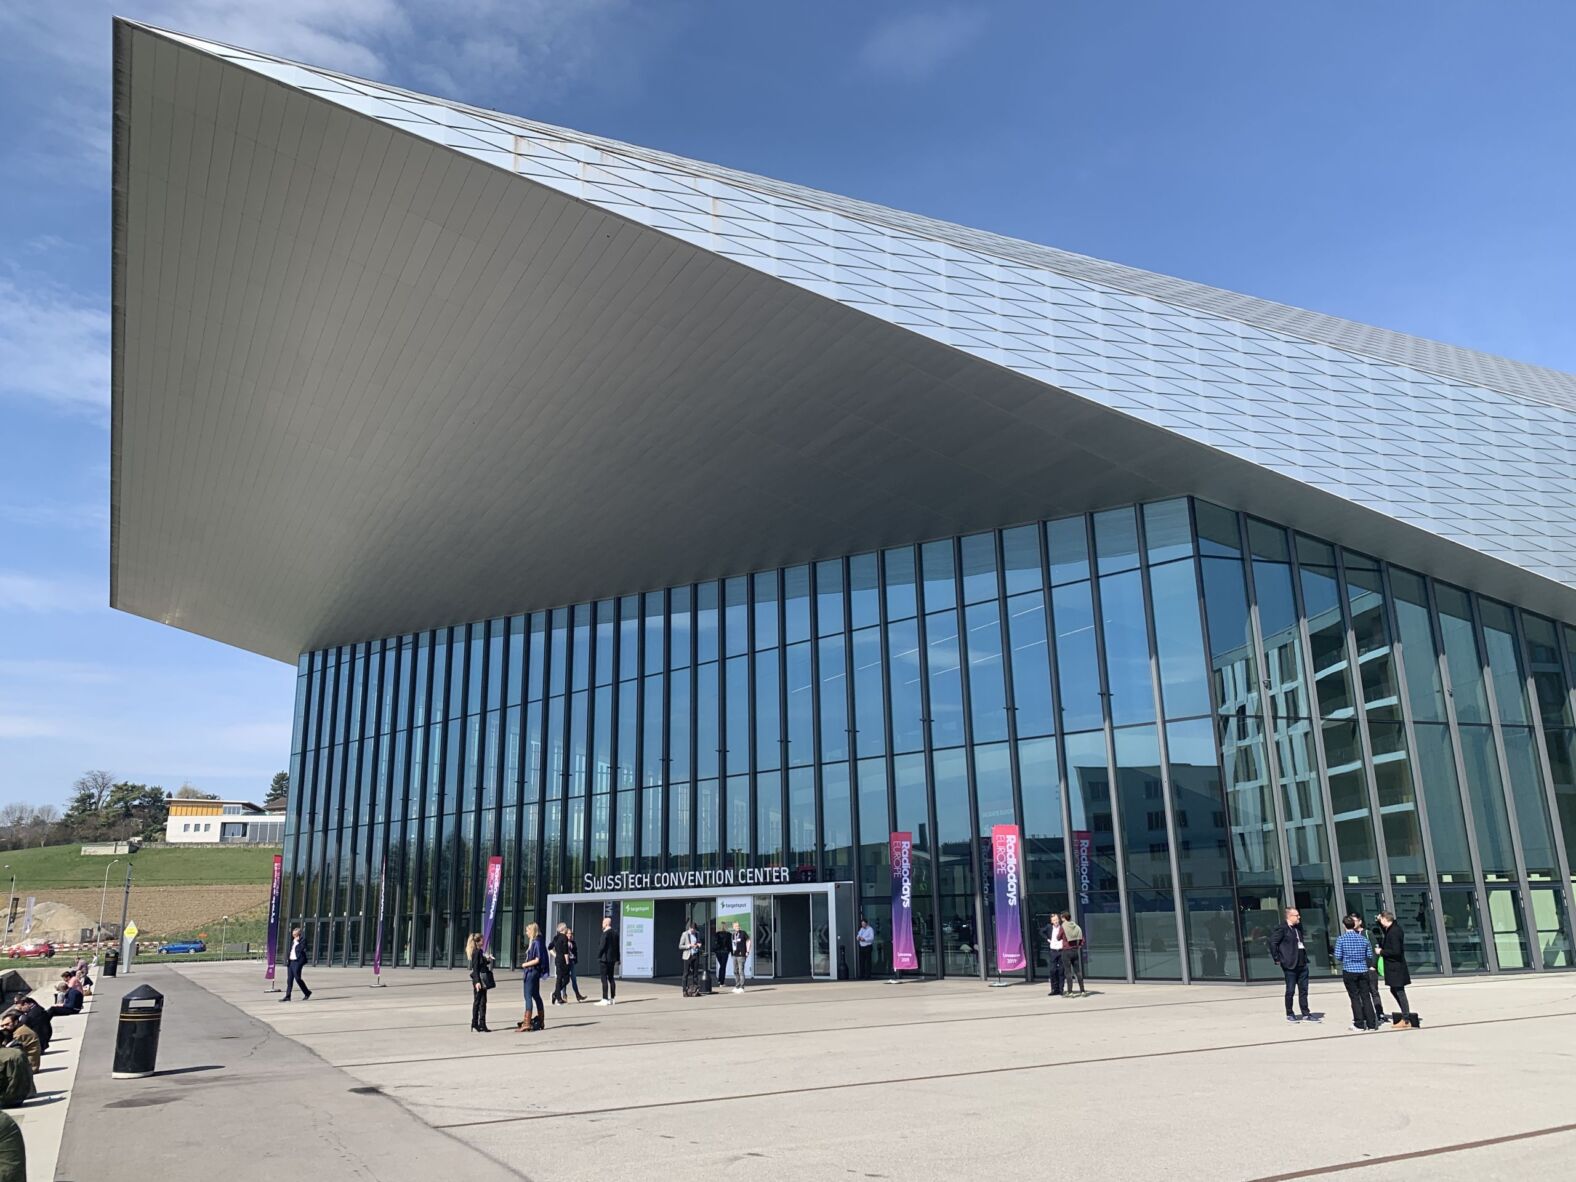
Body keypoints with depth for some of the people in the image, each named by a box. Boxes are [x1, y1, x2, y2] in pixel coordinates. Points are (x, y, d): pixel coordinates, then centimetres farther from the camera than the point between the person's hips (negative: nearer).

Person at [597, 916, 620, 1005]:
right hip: (612, 959, 8)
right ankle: (613, 999, 15)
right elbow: (617, 947, 14)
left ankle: (605, 999, -7)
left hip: (605, 959, -8)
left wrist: (598, 957, -9)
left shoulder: (605, 933, -14)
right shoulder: (615, 933, 10)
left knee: (604, 979, -5)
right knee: (611, 978, 13)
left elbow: (602, 946, -19)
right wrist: (617, 959, 18)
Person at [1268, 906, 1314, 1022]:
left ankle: (1305, 1014, 17)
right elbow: (1272, 942, -17)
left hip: (1302, 964, 7)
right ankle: (1289, 1014, 12)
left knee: (1303, 990, 10)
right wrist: (1277, 958, -15)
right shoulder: (1282, 929, -12)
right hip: (1290, 965, -7)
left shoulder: (1298, 928, 12)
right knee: (1290, 990, 2)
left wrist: (1305, 956, 15)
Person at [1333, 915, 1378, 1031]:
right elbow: (1370, 956, 4)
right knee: (1366, 997, 7)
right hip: (1363, 970, 3)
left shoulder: (1341, 939, -7)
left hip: (1349, 971, -2)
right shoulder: (1363, 938, 1)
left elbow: (1338, 957, -8)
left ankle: (1359, 1024, 6)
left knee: (1355, 997, 4)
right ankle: (1371, 1024, 7)